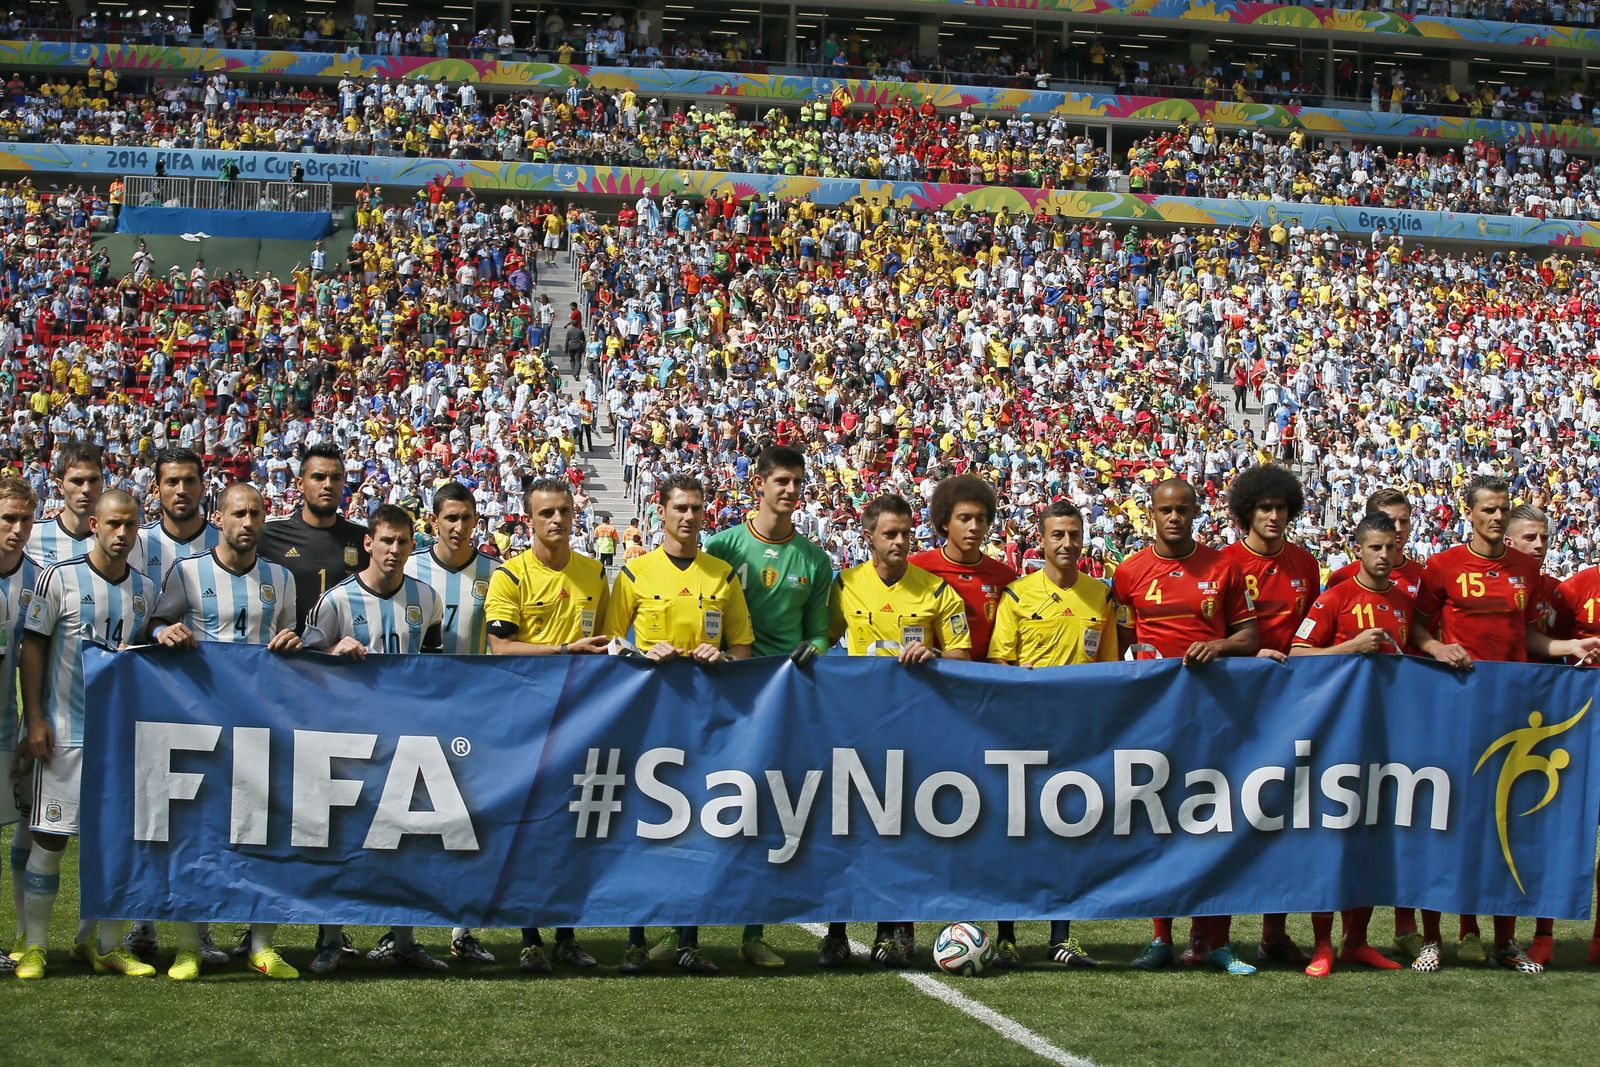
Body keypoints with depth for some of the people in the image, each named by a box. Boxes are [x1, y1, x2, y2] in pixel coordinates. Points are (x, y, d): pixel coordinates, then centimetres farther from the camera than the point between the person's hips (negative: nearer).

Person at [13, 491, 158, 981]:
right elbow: (32, 647, -4)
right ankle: (33, 945, 6)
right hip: (65, 731, -4)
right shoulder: (60, 577, -4)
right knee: (51, 837, -3)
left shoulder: (145, 589, 9)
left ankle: (102, 943, 13)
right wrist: (35, 720, -10)